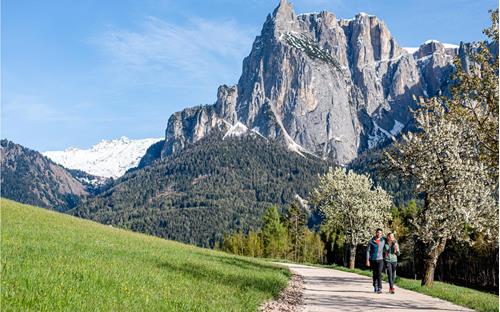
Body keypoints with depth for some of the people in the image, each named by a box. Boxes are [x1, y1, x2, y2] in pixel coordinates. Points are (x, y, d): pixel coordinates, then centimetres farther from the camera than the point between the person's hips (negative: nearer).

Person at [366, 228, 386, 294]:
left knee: (379, 273, -14)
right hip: (373, 259, 0)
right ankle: (375, 287, 29)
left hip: (380, 259, 0)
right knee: (375, 273, 11)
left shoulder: (383, 240, 1)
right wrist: (367, 260, -9)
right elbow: (368, 251, -4)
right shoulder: (371, 241, -5)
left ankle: (379, 289, -16)